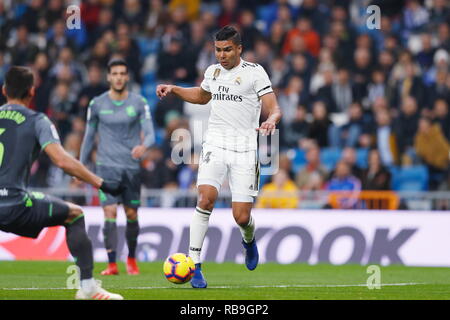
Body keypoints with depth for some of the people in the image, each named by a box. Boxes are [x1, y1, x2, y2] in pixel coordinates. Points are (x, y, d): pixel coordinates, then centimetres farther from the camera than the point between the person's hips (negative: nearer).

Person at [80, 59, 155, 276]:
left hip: (132, 166, 1)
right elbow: (89, 137, 11)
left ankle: (131, 259, 28)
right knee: (110, 213, -12)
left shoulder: (139, 103, 1)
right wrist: (81, 167, 12)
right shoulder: (97, 104, 3)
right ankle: (112, 264, -12)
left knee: (132, 215, 8)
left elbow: (150, 133, -5)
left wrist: (143, 146, -28)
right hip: (107, 166, -1)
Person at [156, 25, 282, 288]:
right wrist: (173, 89, 22)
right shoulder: (213, 71, 12)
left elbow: (274, 109, -6)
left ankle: (249, 240, 34)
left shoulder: (255, 72, -2)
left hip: (245, 149, -3)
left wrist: (271, 120, -29)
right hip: (215, 145, 3)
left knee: (242, 217, -5)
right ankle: (194, 264, -17)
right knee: (206, 197, -22)